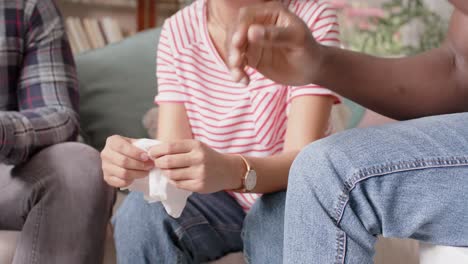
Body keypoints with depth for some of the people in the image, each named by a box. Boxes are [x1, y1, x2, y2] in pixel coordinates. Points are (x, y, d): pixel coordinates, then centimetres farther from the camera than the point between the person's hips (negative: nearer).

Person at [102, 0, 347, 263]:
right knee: (142, 213, -26)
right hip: (221, 200, 2)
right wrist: (137, 161, -38)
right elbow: (174, 149, -15)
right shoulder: (178, 31, -8)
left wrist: (233, 172, -47)